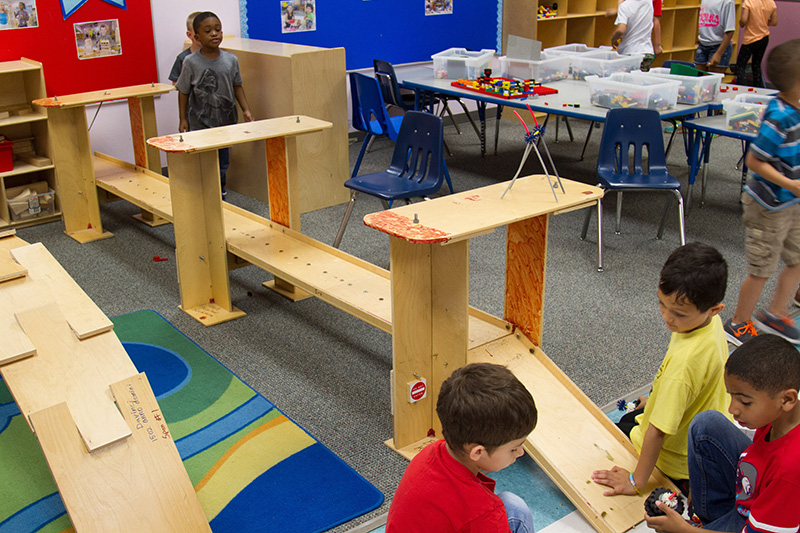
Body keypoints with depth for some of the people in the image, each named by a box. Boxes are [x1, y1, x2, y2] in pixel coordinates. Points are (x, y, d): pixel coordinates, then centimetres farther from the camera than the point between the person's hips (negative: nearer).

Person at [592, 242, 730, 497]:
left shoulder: (686, 360, -42)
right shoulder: (710, 322, -16)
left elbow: (658, 432, -33)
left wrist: (637, 481, -22)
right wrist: (657, 398, 19)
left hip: (678, 457, -8)